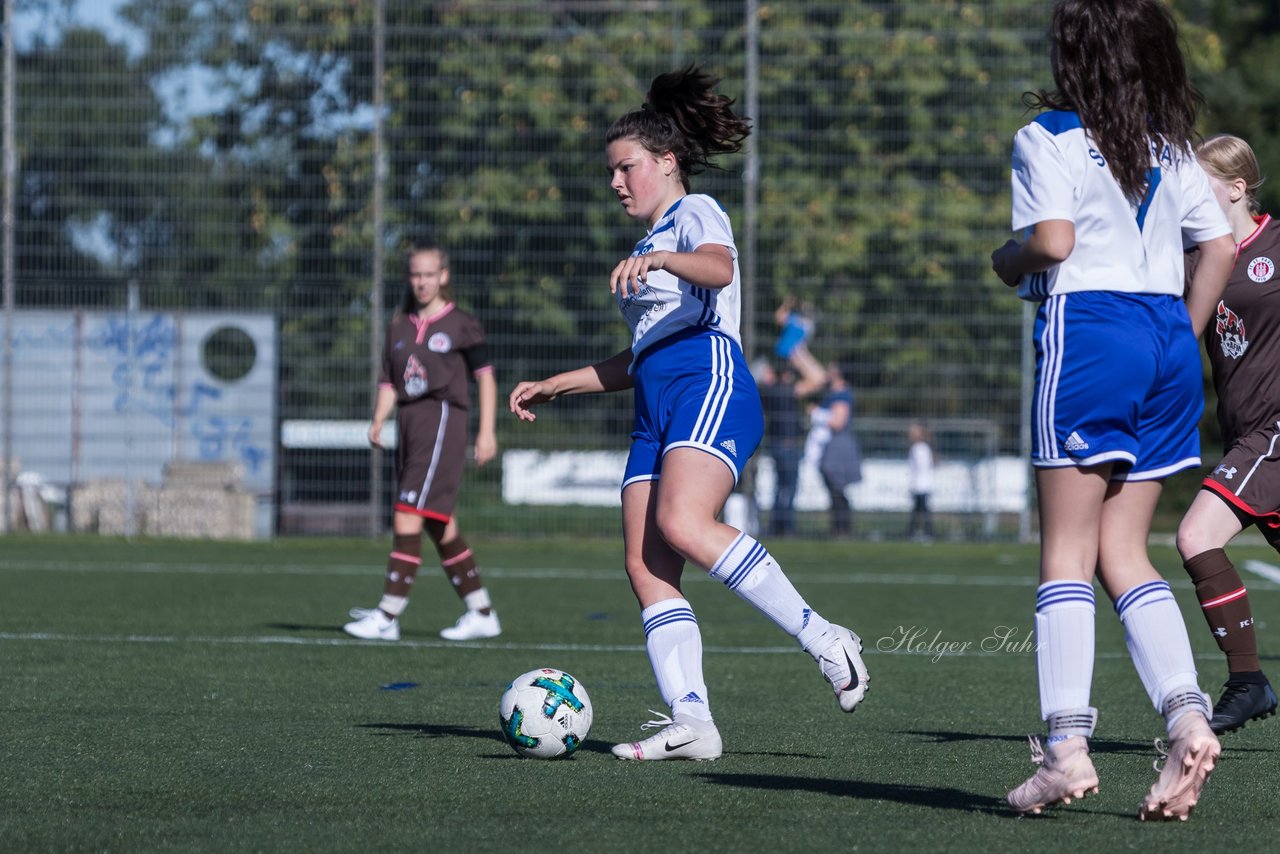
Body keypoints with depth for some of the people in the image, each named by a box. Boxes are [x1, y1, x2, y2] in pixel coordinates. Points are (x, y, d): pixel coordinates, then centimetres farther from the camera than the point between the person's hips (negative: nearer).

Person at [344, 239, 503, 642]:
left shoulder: (460, 325, 0)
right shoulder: (399, 327, 15)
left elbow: (485, 376, 2)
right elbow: (389, 382, 14)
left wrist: (487, 430, -4)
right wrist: (378, 423, -2)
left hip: (442, 419, -7)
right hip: (409, 423, 7)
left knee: (408, 519, -15)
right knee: (441, 529, 9)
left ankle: (388, 616, -18)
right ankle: (482, 613, 18)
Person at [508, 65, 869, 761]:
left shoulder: (696, 213, 5)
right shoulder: (648, 246, 31)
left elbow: (718, 267, -20)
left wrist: (660, 257, -38)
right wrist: (554, 386, 35)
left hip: (708, 380, -9)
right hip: (655, 403, 9)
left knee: (683, 524, -31)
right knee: (645, 566, -8)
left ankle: (822, 637, -27)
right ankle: (690, 722, -16)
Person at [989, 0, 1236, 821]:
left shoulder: (1051, 137, -4)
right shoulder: (1171, 147, 15)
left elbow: (1052, 238, -16)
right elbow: (1222, 245, 12)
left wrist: (1007, 258, 4)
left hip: (1087, 328, -6)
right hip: (1168, 336, 6)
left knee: (1068, 554, -2)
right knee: (1124, 553, 9)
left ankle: (1067, 745, -8)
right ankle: (1188, 715, -10)